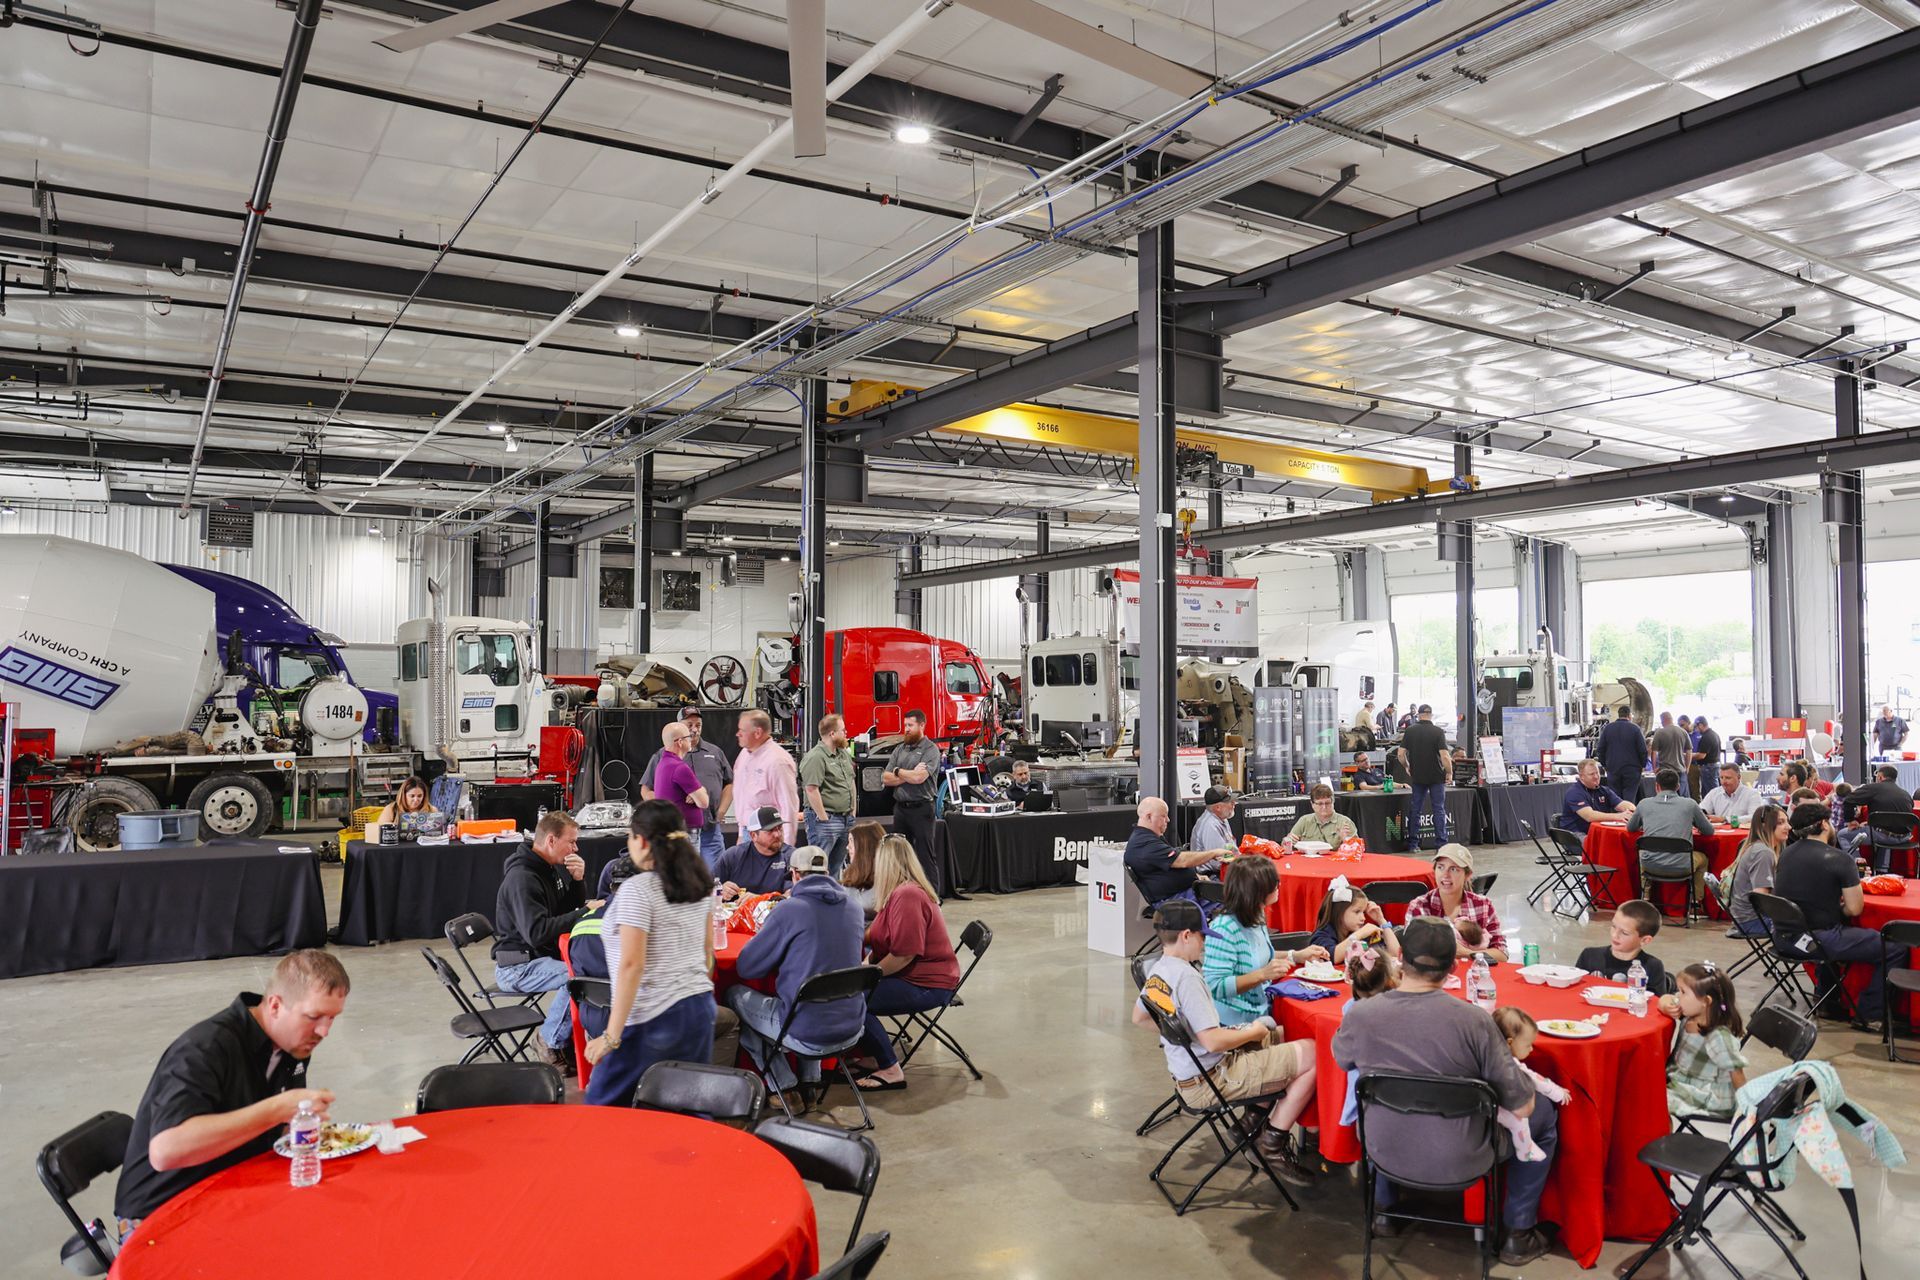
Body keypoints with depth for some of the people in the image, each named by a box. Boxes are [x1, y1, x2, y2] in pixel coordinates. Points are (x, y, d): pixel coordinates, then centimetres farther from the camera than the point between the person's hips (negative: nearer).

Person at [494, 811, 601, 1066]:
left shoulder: (552, 868, 9)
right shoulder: (522, 878, -20)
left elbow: (568, 910, 18)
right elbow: (537, 933, -29)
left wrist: (577, 880, -1)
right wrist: (585, 911, -26)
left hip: (544, 954, 10)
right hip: (517, 966, -10)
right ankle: (554, 1041, -9)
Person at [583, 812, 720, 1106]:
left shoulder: (636, 890, -14)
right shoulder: (701, 883, 6)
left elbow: (631, 965, -19)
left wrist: (611, 1035, -16)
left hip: (652, 1020, -7)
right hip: (701, 1010, 7)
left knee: (604, 1106, 7)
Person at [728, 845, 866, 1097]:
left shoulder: (789, 910, -13)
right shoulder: (853, 907, 5)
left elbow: (746, 968, -5)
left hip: (807, 1032, -6)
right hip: (850, 1025, 6)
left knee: (736, 994, 16)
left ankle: (784, 1086, 14)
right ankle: (810, 1080, 28)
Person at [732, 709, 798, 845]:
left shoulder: (777, 761, -17)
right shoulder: (744, 755, 10)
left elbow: (789, 806, -18)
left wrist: (786, 847, -18)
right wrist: (741, 833, 17)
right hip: (747, 832, 8)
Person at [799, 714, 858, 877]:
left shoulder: (844, 754, 13)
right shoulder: (815, 757, -17)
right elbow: (811, 789, -22)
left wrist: (853, 810, 16)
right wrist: (823, 818, -20)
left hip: (846, 819, 9)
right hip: (826, 819, -9)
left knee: (837, 865, 16)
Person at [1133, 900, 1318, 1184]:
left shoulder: (1156, 971, 4)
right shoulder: (1186, 976, -25)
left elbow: (1138, 1016, 21)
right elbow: (1213, 1041, -26)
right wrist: (1253, 1032, -9)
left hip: (1187, 1074, 10)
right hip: (1211, 1081, -10)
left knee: (1281, 1035, 23)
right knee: (1312, 1055, -10)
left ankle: (1260, 1120, 23)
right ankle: (1273, 1146, 2)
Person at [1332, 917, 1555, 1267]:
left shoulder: (1360, 1014, -18)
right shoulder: (1473, 1019, -26)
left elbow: (1342, 1061, 5)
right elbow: (1521, 1107, -16)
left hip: (1386, 1152, 3)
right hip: (1458, 1164, -2)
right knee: (1544, 1111, 22)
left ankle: (1383, 1210, 45)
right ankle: (1518, 1233, 28)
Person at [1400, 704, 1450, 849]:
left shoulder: (1410, 730, -1)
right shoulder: (1438, 731, -10)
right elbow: (1444, 756, -17)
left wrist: (1407, 767, 16)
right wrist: (1449, 772, -3)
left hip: (1417, 776, 3)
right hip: (1436, 776, -3)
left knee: (1415, 809, 9)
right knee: (1439, 809, 3)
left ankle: (1413, 843, 10)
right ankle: (1441, 843, 1)